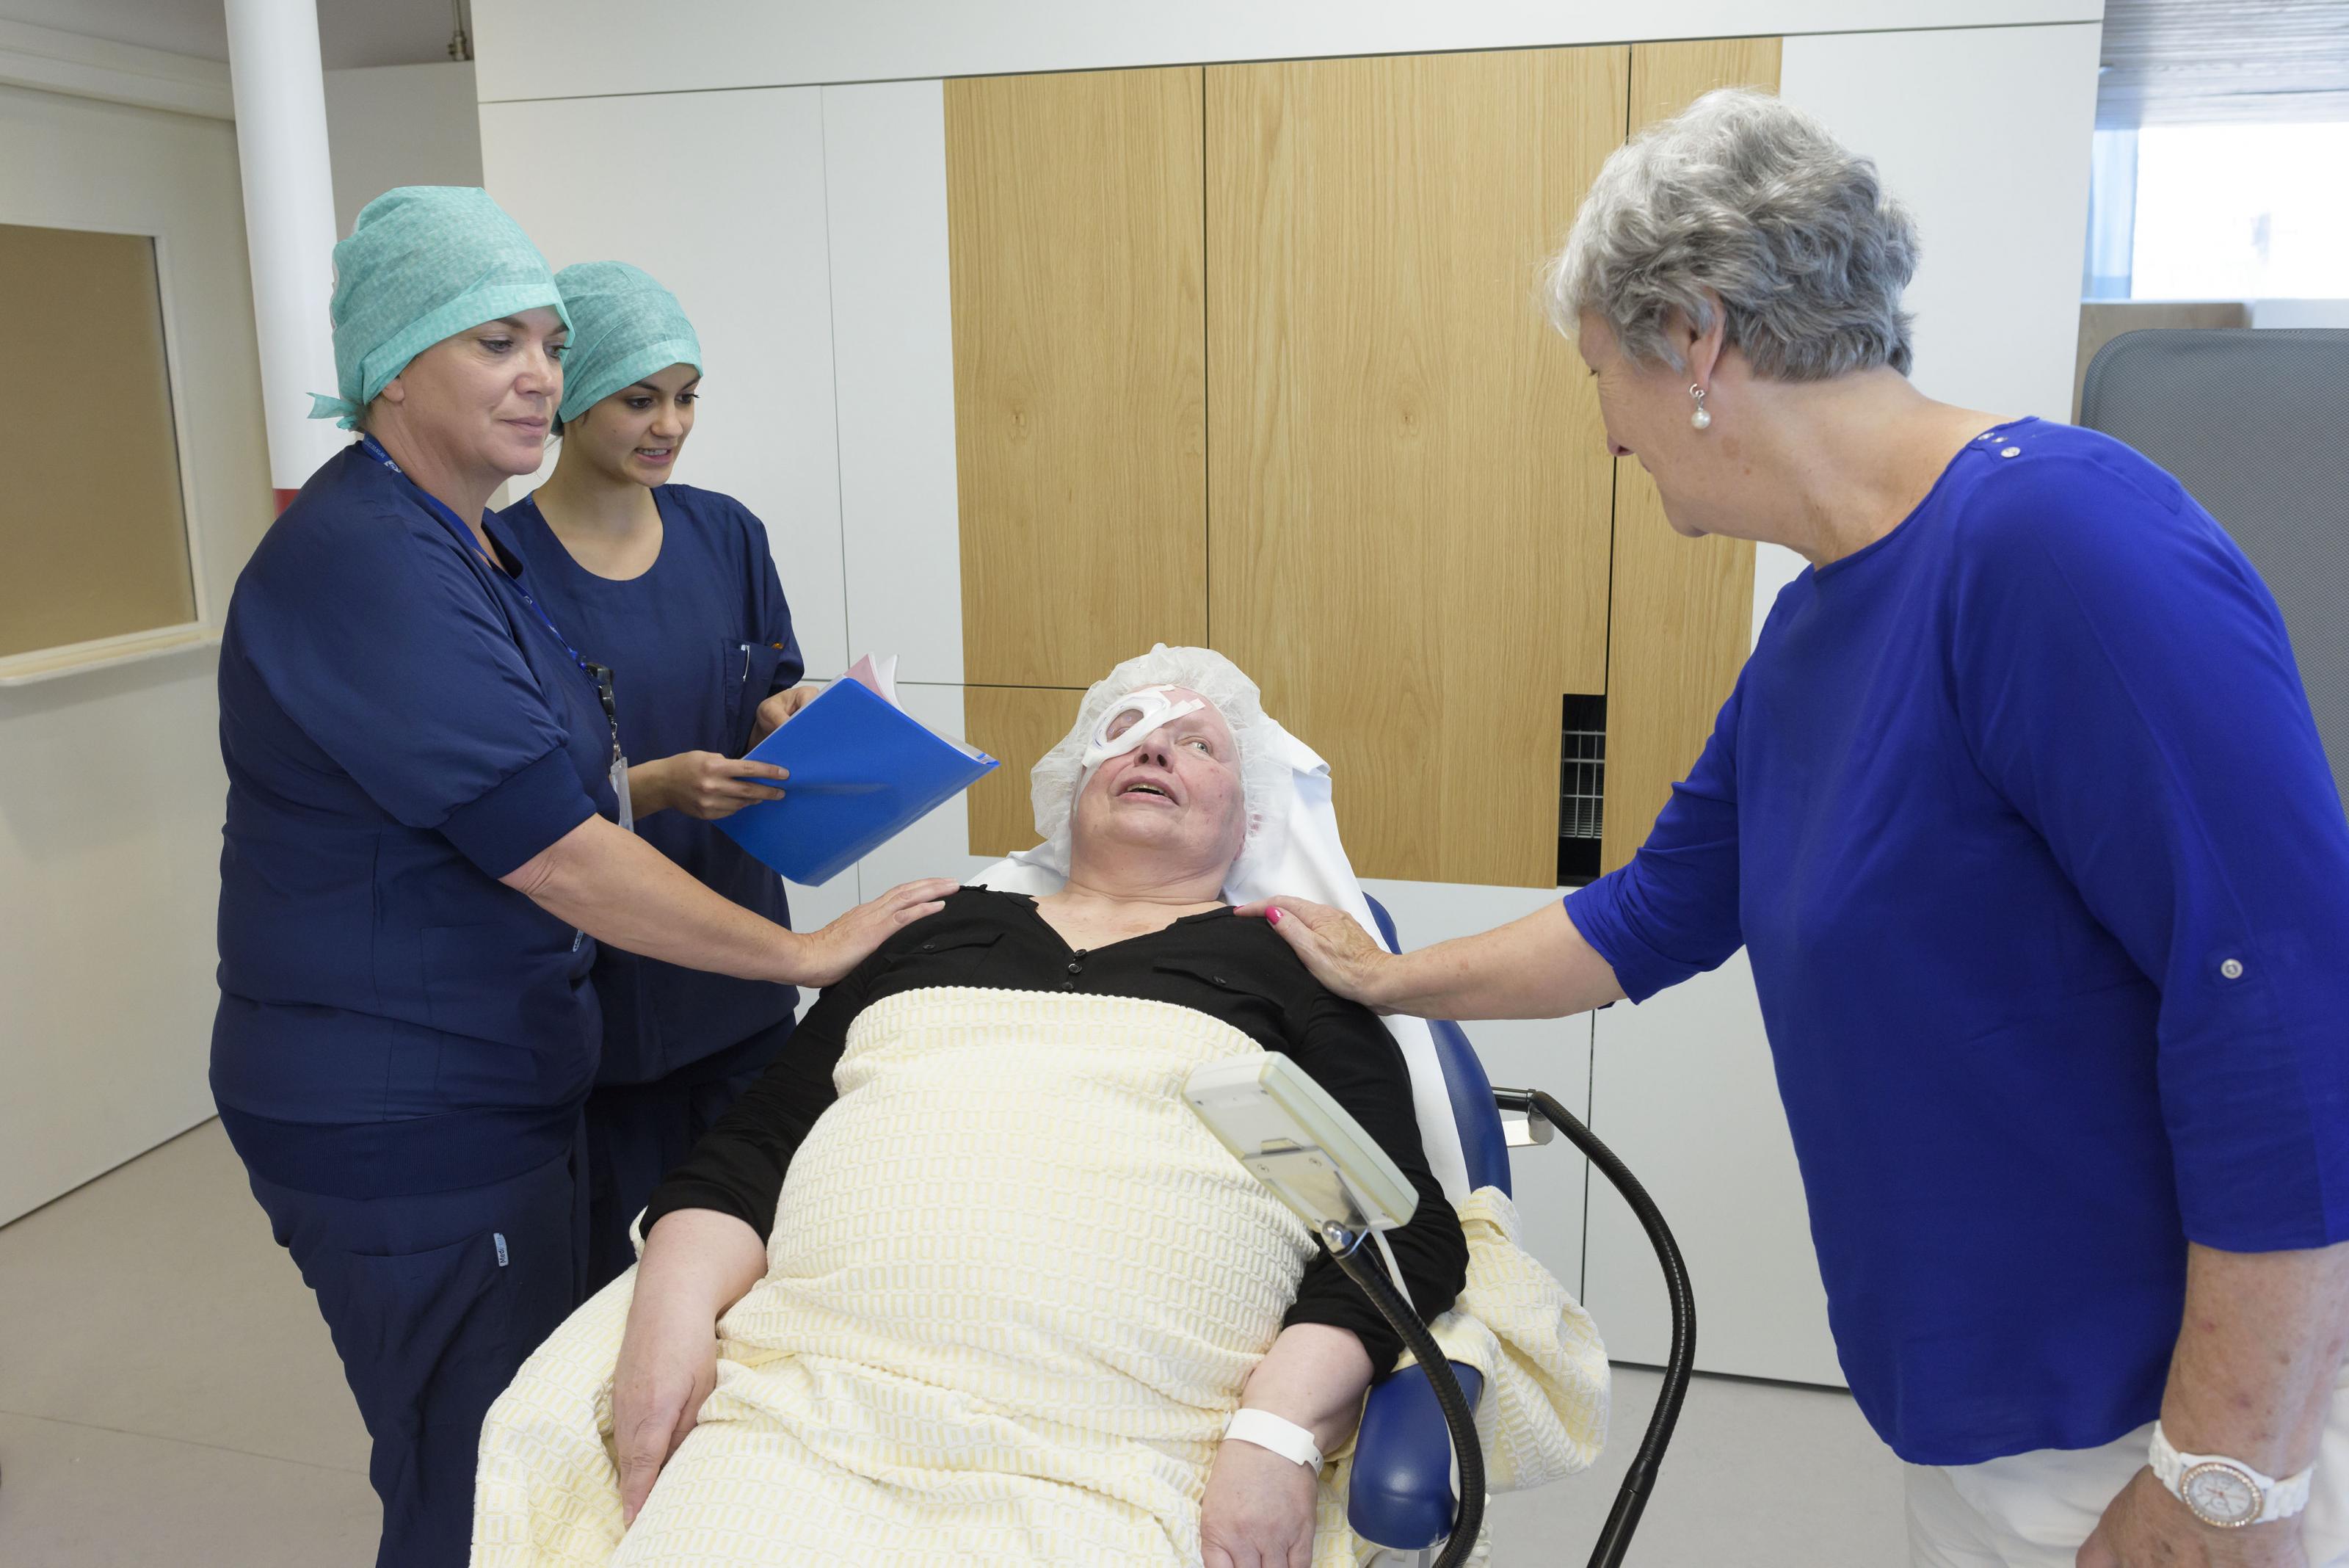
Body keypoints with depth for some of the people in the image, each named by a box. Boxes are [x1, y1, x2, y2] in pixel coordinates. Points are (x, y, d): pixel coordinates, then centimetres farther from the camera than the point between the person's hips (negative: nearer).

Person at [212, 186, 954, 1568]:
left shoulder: (460, 549, 11)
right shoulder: (363, 564, -22)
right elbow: (546, 847, -25)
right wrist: (801, 952, -19)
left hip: (501, 1088, 10)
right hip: (398, 1127, -10)